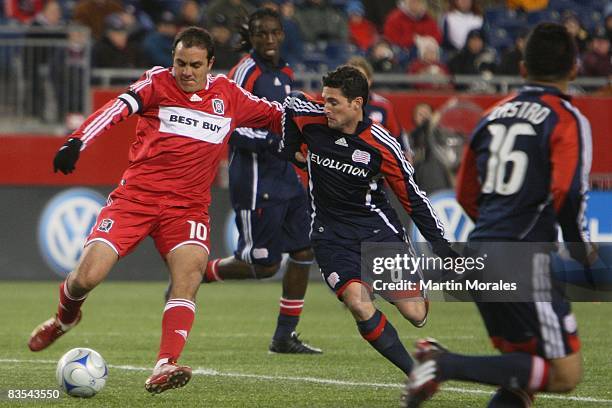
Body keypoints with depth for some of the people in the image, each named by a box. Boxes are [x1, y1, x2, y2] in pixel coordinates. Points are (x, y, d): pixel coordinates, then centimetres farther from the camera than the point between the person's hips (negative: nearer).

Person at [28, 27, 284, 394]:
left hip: (188, 205, 2)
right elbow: (119, 108, -21)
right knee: (88, 276, -11)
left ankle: (165, 367, -32)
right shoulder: (158, 82, -3)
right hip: (136, 195, -2)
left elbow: (276, 116, 23)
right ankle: (65, 318, 26)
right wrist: (78, 142, -37)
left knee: (190, 270, -27)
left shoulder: (229, 95, 7)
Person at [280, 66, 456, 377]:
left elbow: (412, 196, -6)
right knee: (359, 305, -24)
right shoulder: (311, 118, -7)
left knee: (415, 315, -6)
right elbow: (290, 103, 16)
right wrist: (291, 150, 17)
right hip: (331, 233, 1)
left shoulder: (381, 146, -13)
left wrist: (439, 243, -11)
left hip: (377, 226, -1)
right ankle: (415, 374, -14)